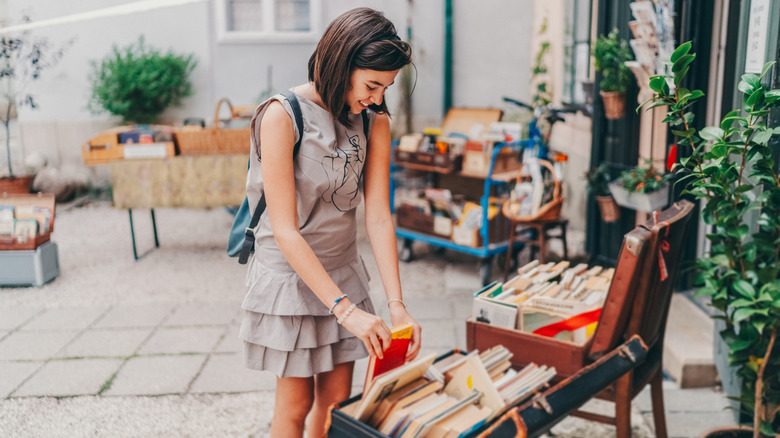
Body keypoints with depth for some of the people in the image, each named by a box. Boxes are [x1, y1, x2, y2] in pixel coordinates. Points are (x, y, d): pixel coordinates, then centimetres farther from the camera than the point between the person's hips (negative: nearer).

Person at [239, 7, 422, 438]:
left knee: (338, 401, 12)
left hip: (344, 272, 5)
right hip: (289, 273, -5)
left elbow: (378, 216, -7)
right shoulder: (282, 115, -21)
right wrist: (346, 309, -27)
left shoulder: (374, 121, -3)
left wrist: (397, 304, -16)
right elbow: (285, 231, -23)